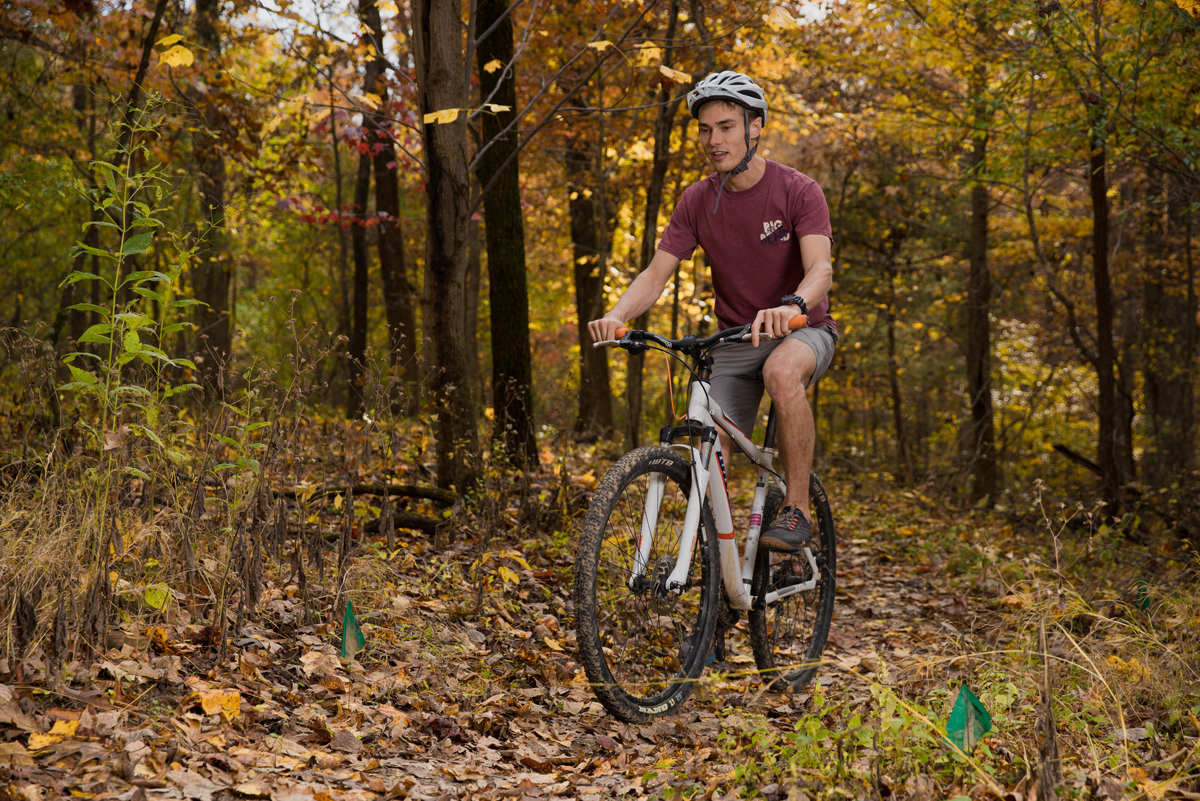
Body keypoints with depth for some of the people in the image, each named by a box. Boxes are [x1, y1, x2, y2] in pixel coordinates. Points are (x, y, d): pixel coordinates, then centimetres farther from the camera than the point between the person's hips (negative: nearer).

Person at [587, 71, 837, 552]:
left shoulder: (797, 191, -14)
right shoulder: (697, 201, -3)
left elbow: (820, 269, -27)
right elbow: (656, 273, -7)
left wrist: (791, 306, -51)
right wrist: (616, 316, -29)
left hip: (802, 330, -4)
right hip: (734, 341, 4)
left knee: (782, 372, -39)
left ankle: (797, 510, -26)